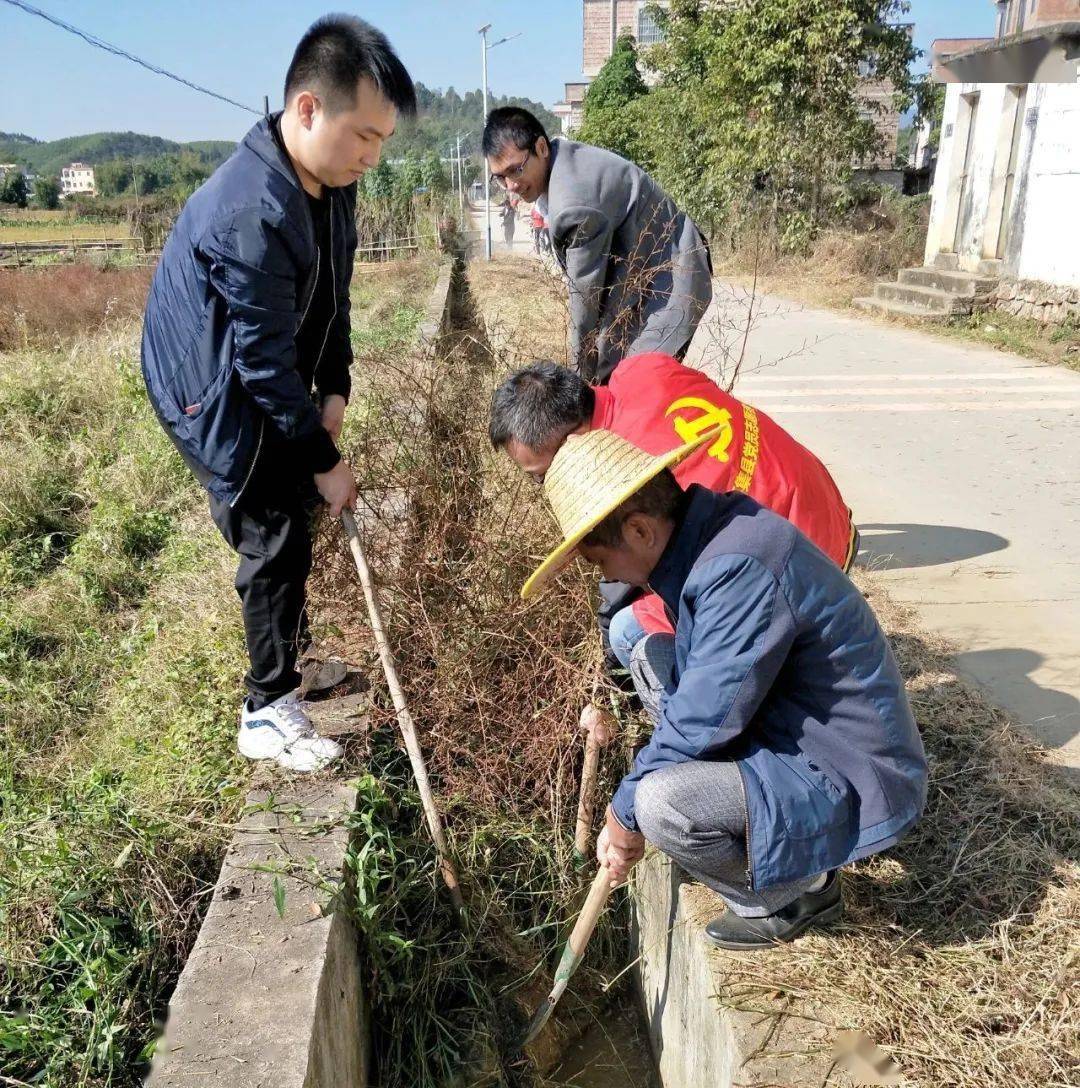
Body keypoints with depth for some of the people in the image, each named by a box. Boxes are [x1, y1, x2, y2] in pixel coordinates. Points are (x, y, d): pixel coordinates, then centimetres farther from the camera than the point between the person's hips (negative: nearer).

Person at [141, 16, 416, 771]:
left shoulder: (332, 184, -4)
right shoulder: (250, 214, -33)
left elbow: (331, 295, 8)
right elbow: (266, 359, -28)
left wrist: (335, 391, -1)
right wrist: (324, 459, -20)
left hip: (270, 390, 9)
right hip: (218, 398, -9)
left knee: (294, 521, 17)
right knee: (276, 542, -5)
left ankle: (292, 656, 37)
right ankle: (268, 713, 10)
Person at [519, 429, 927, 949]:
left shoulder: (740, 569, -29)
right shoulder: (710, 530, 0)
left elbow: (701, 724, -25)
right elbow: (700, 688, 11)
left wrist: (624, 811, -8)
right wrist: (631, 803, 12)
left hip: (851, 783, -9)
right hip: (792, 735, 9)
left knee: (662, 803, -29)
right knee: (652, 656, 9)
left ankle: (798, 891, 1)